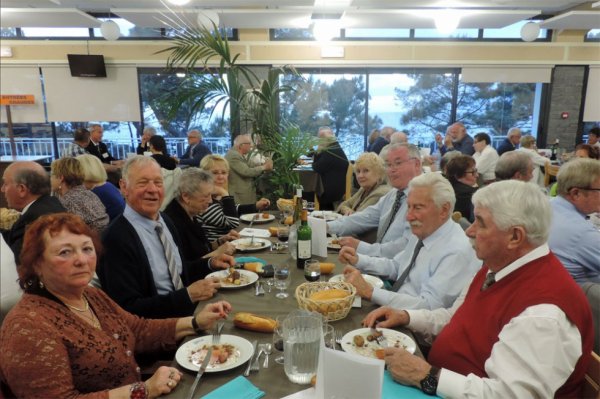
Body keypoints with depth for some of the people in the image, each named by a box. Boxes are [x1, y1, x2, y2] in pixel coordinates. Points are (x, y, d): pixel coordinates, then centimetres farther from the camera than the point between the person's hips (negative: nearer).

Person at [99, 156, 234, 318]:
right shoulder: (117, 238, -17)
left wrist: (210, 263, 4)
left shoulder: (165, 221, 7)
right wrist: (189, 294, -22)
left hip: (189, 312, 7)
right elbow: (128, 309, -20)